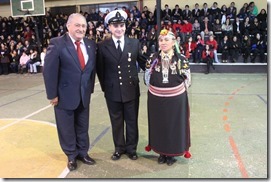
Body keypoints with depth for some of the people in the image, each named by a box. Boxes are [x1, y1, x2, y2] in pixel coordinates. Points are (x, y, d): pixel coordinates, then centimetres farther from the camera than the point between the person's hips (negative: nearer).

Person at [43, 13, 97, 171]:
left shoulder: (91, 45, 3)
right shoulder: (57, 44, -14)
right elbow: (49, 71, -15)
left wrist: (90, 89, 7)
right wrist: (52, 94, -14)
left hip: (84, 95, 4)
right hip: (65, 96, -4)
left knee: (83, 127, 17)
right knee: (67, 128, 12)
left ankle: (83, 153, 36)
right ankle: (71, 156, 32)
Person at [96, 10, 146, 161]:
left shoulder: (135, 43, -1)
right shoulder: (103, 46, -3)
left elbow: (143, 63, 6)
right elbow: (100, 69, 4)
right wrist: (105, 87, 4)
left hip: (131, 90, 0)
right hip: (112, 91, 0)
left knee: (132, 121, 12)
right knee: (116, 121, 14)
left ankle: (131, 148, 31)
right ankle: (119, 148, 32)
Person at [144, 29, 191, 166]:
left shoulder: (181, 59, -7)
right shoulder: (153, 58, -2)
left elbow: (187, 80, 1)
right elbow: (147, 78, 8)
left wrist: (177, 89, 1)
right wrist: (155, 88, 5)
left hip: (176, 99, -1)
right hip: (156, 99, 2)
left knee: (175, 125, 10)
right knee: (158, 125, 12)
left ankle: (172, 153, 28)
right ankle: (162, 152, 31)